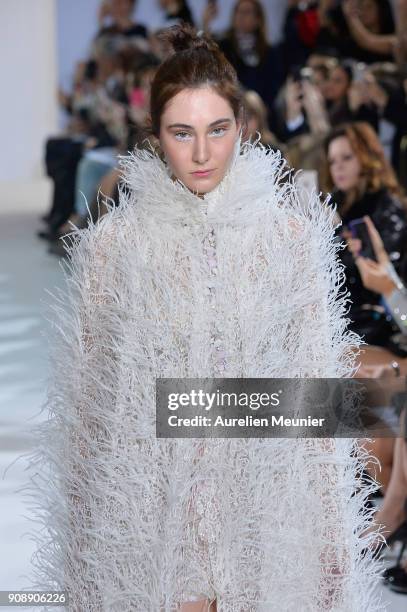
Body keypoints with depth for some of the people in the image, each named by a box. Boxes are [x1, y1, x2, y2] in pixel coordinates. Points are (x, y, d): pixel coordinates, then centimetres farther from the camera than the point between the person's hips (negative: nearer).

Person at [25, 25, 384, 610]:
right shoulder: (112, 242, -4)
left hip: (262, 492, 1)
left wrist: (329, 527, -1)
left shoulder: (293, 234, -2)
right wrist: (84, 524, 4)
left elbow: (316, 383, 1)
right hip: (152, 501, -1)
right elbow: (88, 393, 2)